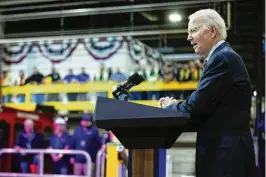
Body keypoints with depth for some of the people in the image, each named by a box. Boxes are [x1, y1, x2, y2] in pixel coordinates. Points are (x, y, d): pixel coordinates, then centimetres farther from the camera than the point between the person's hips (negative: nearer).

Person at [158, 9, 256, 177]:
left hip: (226, 153, -10)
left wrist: (170, 106, -1)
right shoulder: (222, 56, 17)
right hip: (223, 150, 10)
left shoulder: (223, 58, -15)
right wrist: (178, 104, 2)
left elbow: (197, 106, -19)